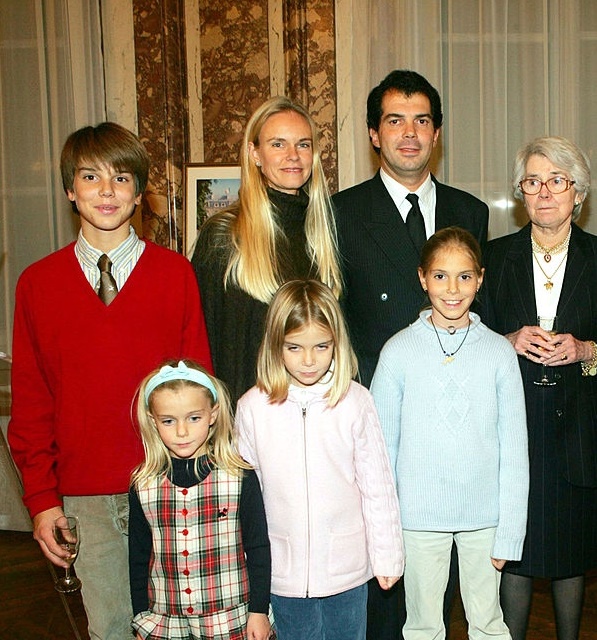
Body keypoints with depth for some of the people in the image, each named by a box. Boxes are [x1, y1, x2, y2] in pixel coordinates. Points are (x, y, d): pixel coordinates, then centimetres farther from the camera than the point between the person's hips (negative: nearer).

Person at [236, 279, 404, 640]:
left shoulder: (355, 401, -11)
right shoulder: (253, 407, -8)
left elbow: (377, 485, -4)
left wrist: (388, 557, 2)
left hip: (346, 567, 0)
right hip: (284, 569, 1)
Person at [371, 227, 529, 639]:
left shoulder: (499, 353, -5)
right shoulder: (398, 352, -7)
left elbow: (514, 450, -1)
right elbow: (383, 446, -1)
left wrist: (509, 533, -2)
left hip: (484, 513, 1)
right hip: (420, 514, 0)